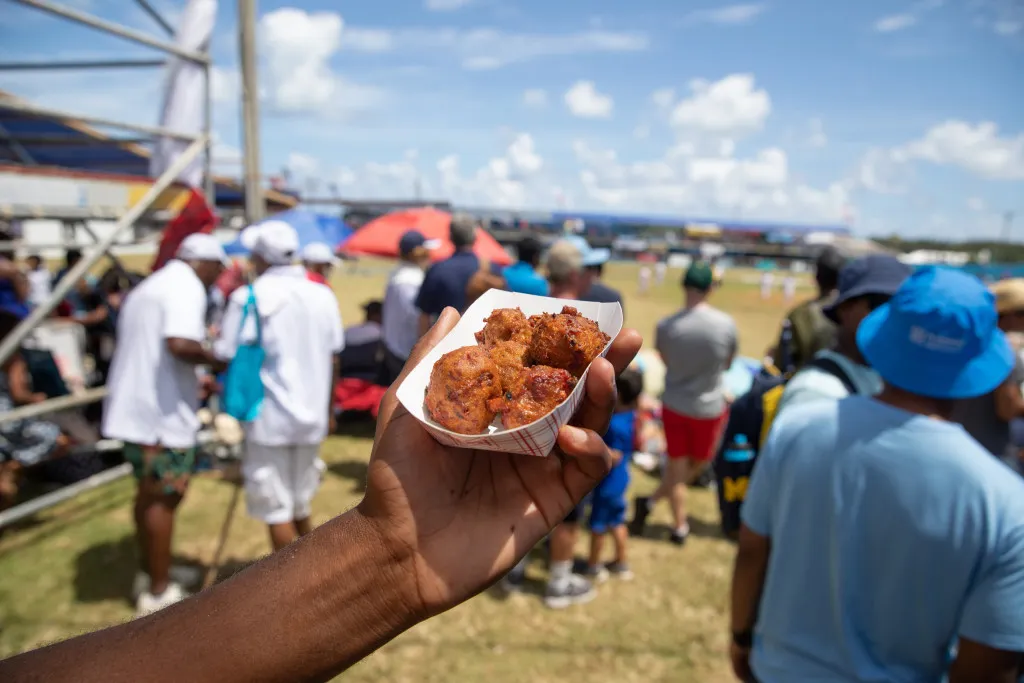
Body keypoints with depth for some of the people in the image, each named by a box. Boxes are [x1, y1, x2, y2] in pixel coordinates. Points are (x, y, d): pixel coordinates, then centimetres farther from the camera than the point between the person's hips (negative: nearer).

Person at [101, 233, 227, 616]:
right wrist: (215, 359, -10)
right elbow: (180, 344, -29)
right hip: (161, 412, -10)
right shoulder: (187, 287, -13)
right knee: (163, 497, 0)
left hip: (134, 406, 10)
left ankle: (151, 570, 33)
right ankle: (158, 591, 11)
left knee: (151, 493, 19)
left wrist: (200, 382, 25)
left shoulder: (151, 286, 19)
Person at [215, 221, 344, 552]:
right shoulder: (322, 296, 3)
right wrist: (329, 409, 17)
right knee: (300, 508, 21)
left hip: (269, 417, -5)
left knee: (277, 513, 6)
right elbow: (333, 360, 7)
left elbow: (227, 356, -11)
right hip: (312, 415, 5)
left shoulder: (249, 298, -11)